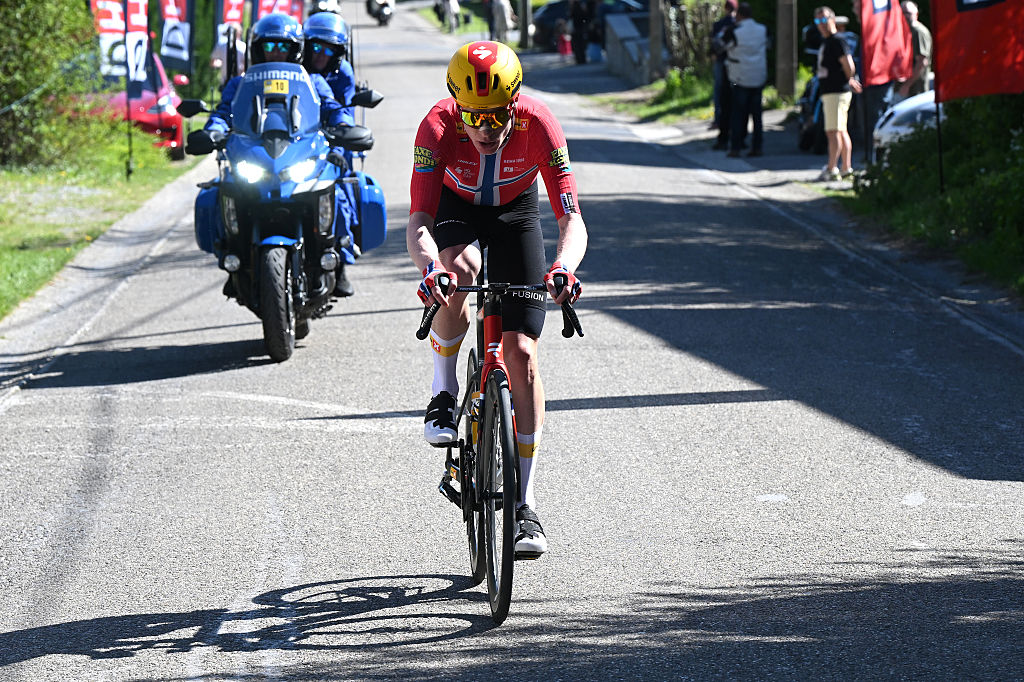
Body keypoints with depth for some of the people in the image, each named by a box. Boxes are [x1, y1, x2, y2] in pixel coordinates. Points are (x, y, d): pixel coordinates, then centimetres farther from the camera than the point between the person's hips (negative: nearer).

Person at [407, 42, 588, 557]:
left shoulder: (538, 124, -33)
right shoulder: (439, 126, -33)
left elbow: (572, 219, -36)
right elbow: (418, 221, -39)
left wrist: (564, 267, -57)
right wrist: (429, 267, -60)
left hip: (516, 212, 0)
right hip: (456, 209, 0)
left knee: (521, 353, -9)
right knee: (458, 269, -38)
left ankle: (523, 503, -2)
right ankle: (443, 394, -15)